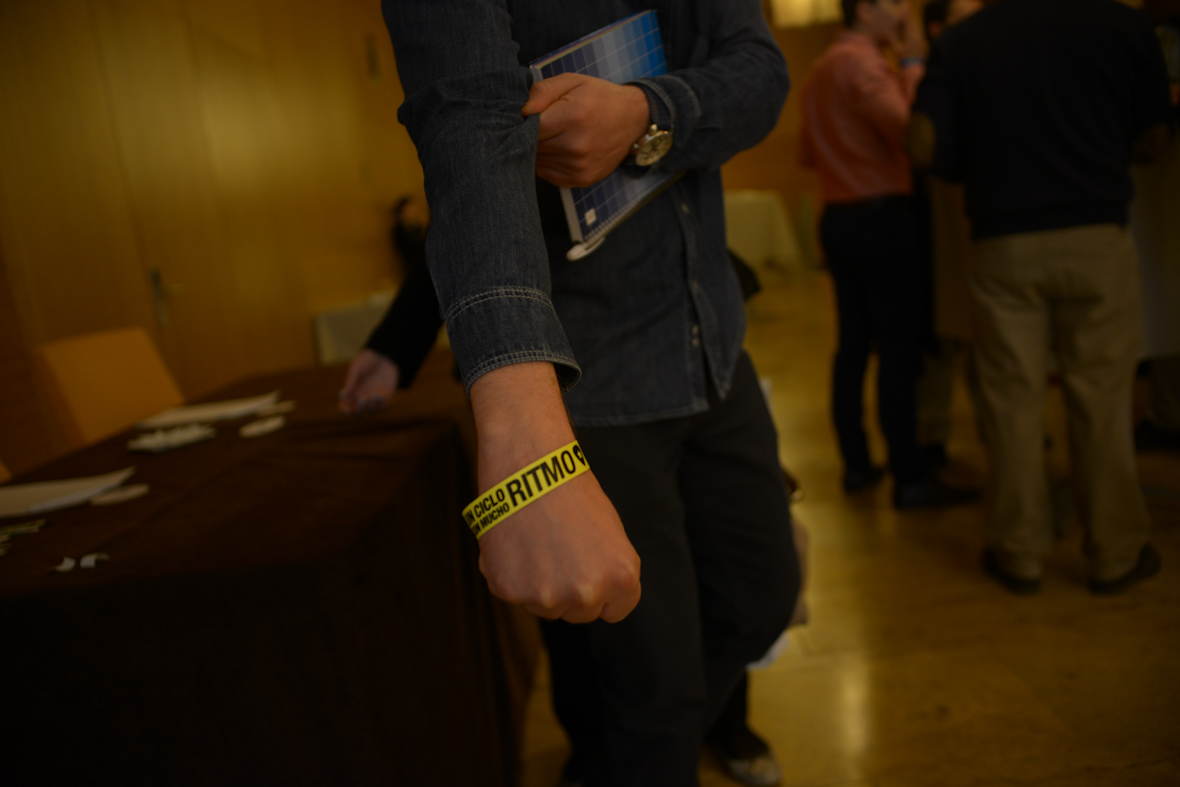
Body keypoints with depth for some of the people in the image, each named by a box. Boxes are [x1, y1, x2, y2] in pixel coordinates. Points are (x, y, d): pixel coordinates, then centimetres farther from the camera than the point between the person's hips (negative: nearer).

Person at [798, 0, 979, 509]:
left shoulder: (820, 69, 17)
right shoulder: (862, 63, -11)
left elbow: (808, 155, 23)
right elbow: (909, 128, -22)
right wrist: (913, 62, -11)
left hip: (838, 217, 9)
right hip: (881, 217, -9)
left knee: (853, 343, 10)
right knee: (899, 349, -7)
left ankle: (855, 464, 16)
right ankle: (909, 478, -4)